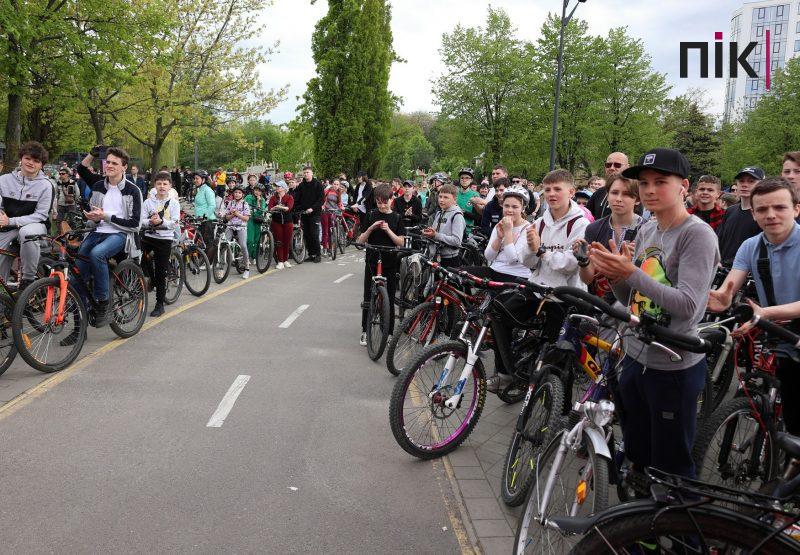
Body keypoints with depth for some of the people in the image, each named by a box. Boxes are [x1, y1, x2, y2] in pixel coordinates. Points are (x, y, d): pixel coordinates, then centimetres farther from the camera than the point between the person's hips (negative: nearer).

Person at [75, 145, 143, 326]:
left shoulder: (132, 191, -2)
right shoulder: (99, 185, 12)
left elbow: (135, 224, -8)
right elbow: (81, 169, 31)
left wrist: (105, 216, -14)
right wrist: (92, 154, 13)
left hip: (120, 234, -5)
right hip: (98, 232, 5)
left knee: (96, 253, -36)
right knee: (77, 273, -15)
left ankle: (103, 303, -24)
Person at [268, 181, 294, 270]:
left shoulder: (289, 197, 1)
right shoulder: (273, 198, 7)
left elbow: (289, 207, -18)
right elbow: (270, 208, -8)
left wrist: (281, 207, -37)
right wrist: (274, 208, -31)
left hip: (287, 222, -1)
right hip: (276, 222, 1)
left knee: (287, 242, 4)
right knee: (278, 242, -3)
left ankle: (285, 260, 18)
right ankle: (280, 262, 1)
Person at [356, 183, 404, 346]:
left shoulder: (396, 218, 2)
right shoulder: (371, 215, 2)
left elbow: (400, 242, -3)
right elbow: (361, 240, 1)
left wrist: (388, 230, -16)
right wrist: (371, 228, -15)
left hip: (390, 264, 0)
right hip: (372, 262, 0)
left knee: (389, 300, 3)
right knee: (368, 299, 3)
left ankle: (389, 332, 13)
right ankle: (365, 331, 14)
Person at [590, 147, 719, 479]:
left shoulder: (697, 234, -15)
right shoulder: (646, 231, 7)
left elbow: (688, 305, -25)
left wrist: (631, 273, -30)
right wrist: (614, 274, -11)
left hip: (674, 367, -7)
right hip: (635, 358, 7)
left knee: (671, 470, 7)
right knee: (637, 458, 22)